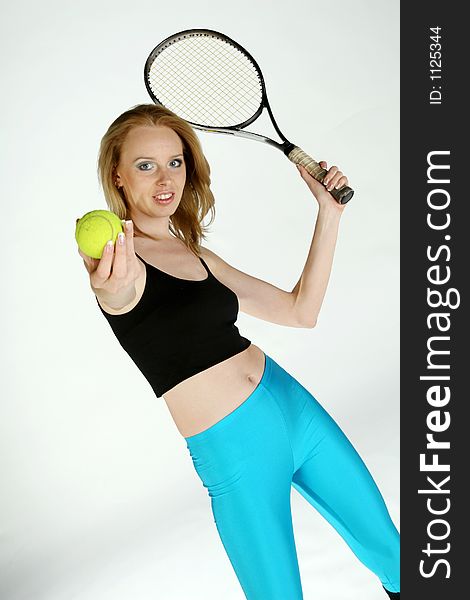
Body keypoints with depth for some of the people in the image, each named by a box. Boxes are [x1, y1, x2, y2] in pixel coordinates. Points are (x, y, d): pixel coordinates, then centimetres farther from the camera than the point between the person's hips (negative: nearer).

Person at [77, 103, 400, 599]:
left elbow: (301, 310, 11)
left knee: (388, 553, 14)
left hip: (292, 404, 6)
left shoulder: (198, 255, 11)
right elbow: (120, 290, -36)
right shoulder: (118, 257, -10)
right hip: (233, 451, -6)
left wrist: (328, 210, 8)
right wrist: (115, 289, -59)